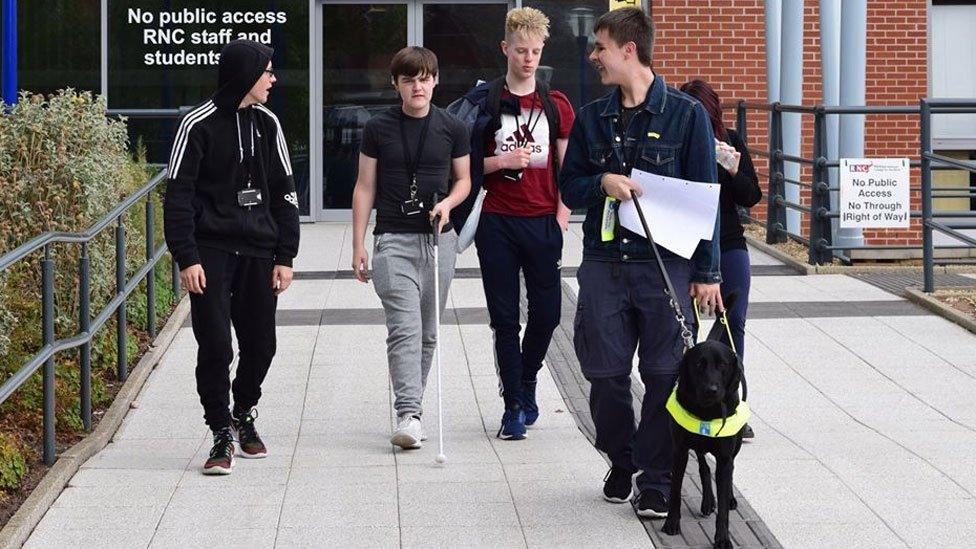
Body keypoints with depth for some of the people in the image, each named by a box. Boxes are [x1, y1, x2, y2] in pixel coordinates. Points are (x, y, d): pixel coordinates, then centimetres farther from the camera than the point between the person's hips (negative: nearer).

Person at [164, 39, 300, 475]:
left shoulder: (267, 123, 10)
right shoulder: (198, 125, -6)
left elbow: (284, 193, 13)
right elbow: (178, 195, -6)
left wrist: (285, 256, 7)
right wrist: (186, 258, -13)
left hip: (258, 252, 5)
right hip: (211, 252, -5)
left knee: (260, 343, 7)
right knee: (215, 345, -8)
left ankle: (244, 414, 32)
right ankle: (222, 434, 4)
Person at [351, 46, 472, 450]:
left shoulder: (452, 128, 5)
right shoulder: (379, 129, 2)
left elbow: (464, 179, 15)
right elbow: (365, 187, 5)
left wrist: (448, 202, -8)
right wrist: (358, 246, 2)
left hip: (438, 239, 2)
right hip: (393, 239, -2)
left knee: (427, 332, 9)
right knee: (404, 328, -14)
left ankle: (412, 405, 24)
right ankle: (409, 415, -20)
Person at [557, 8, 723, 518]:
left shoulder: (686, 114, 0)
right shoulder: (591, 118, 12)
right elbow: (568, 187, 14)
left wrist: (706, 273, -3)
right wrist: (601, 183, -9)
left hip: (666, 267, -3)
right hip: (604, 264, 4)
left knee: (665, 375, -4)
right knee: (605, 374, 4)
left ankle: (656, 481, 5)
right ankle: (622, 461, 25)